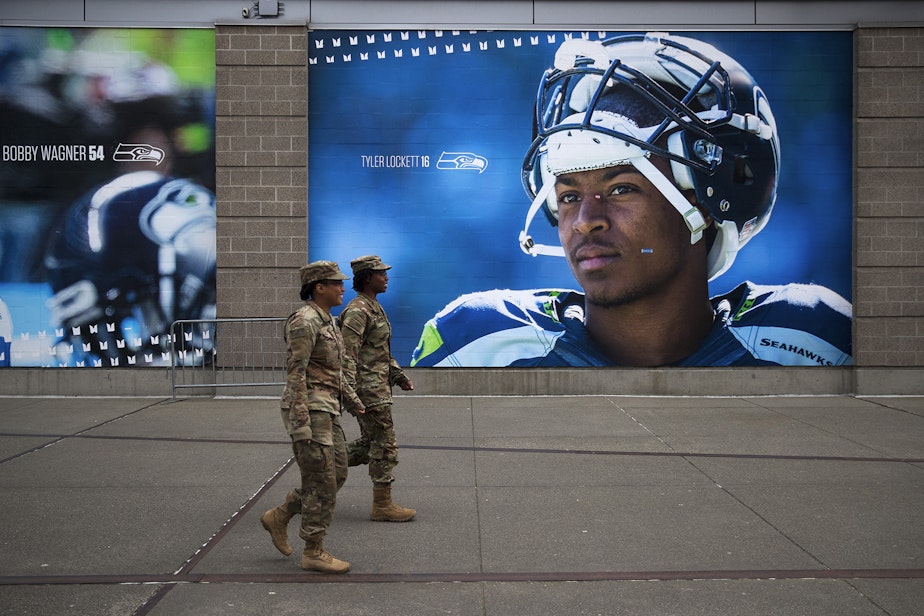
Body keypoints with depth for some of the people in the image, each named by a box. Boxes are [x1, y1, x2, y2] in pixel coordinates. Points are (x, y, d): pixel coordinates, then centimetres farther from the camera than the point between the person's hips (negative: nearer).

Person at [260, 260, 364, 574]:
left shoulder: (326, 320, 14)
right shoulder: (304, 322, -16)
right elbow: (295, 374, -20)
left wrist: (351, 400, 32)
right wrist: (300, 424, -24)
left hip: (327, 408, 10)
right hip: (309, 409, -10)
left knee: (336, 475, 14)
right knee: (322, 482, -3)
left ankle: (278, 517, 26)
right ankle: (314, 553, 9)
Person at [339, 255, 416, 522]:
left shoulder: (374, 308, 16)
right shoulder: (357, 311, -15)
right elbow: (348, 355, -21)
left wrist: (398, 375, 22)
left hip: (379, 385, 10)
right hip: (368, 387, -10)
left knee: (369, 444, 15)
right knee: (385, 446, -4)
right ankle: (382, 505, 4)